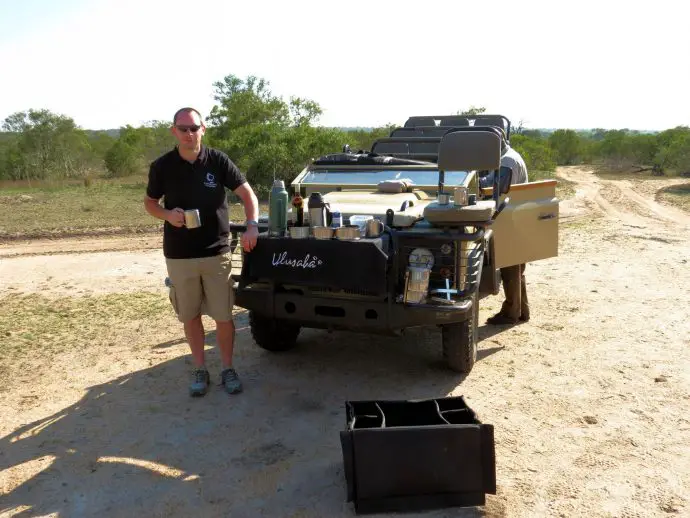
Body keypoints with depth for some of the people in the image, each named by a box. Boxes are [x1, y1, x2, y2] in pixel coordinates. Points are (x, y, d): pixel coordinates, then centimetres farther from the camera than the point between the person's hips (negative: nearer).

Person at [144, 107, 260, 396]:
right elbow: (149, 202, 10)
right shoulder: (162, 166, -2)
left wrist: (252, 225, -16)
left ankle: (227, 369, 22)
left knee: (223, 315, 4)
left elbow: (247, 193, -1)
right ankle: (200, 370, 27)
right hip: (179, 256, 1)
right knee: (190, 316, 11)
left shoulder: (218, 160, -4)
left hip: (216, 253, -1)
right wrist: (167, 215, -12)